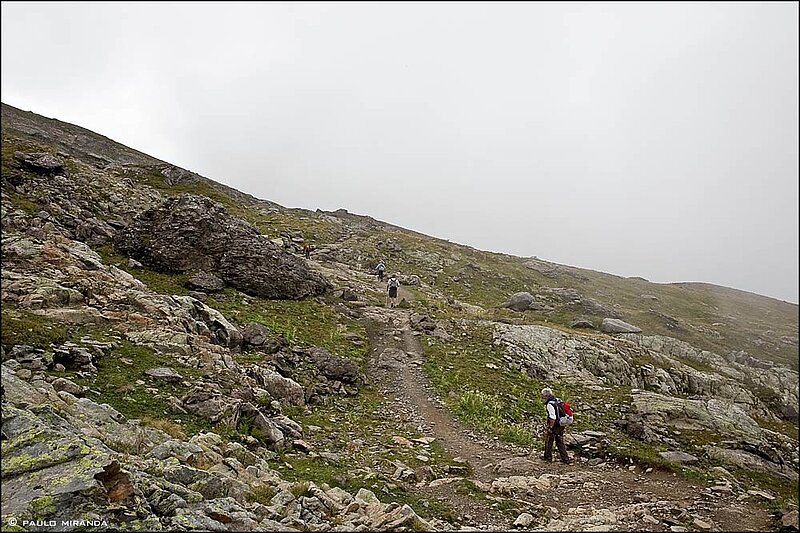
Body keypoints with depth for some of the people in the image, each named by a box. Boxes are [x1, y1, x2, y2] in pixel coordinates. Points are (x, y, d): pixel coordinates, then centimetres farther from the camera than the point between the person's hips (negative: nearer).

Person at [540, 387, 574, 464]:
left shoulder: (550, 404, -23)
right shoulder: (558, 400, 5)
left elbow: (553, 418, -27)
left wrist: (550, 428, -19)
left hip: (554, 426, -8)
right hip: (561, 425, 8)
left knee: (548, 441, 12)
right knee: (560, 442, 17)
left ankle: (548, 456, 26)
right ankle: (565, 458, 17)